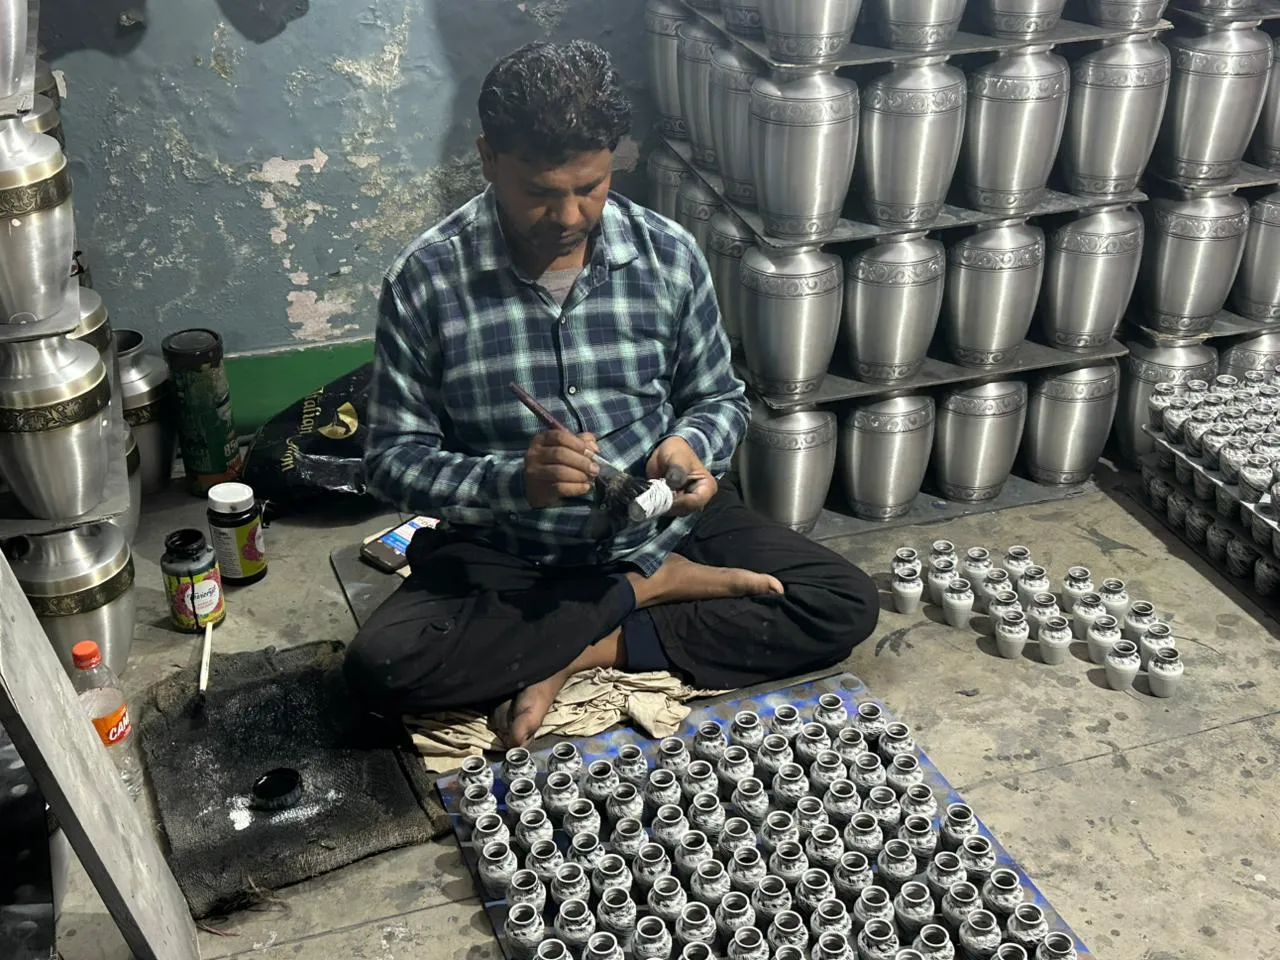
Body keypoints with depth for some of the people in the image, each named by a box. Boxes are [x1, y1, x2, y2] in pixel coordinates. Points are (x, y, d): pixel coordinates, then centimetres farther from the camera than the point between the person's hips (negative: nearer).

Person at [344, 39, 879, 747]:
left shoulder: (668, 255, -7)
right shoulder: (425, 280, -13)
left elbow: (721, 398, 6)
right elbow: (394, 459, -9)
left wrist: (689, 445, -18)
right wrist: (512, 478, -28)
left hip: (664, 522, 2)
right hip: (505, 550, -1)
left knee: (846, 606, -12)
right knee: (379, 667, -27)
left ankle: (582, 656, -12)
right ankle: (649, 589, -12)